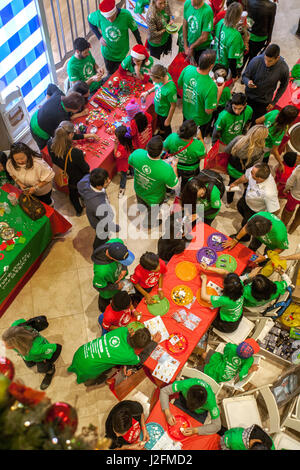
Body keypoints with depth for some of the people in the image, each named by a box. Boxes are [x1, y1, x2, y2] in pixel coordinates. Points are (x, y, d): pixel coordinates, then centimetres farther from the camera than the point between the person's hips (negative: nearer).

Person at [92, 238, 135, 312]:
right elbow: (98, 286, -27)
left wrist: (124, 269, -21)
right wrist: (116, 287, -15)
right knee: (105, 301, 32)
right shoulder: (101, 271, -50)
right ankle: (104, 311, 66)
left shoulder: (117, 242, -37)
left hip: (119, 277, 4)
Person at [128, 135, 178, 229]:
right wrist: (174, 167, -8)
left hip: (138, 189, 4)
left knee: (141, 203, 40)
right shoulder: (166, 170, -43)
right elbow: (173, 185, -22)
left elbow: (130, 162, -9)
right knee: (153, 211, 33)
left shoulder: (137, 154, -34)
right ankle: (148, 223, 64)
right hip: (153, 198, -3)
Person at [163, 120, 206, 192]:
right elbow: (203, 156, -18)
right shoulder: (197, 145, -40)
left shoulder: (172, 137, -36)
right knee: (186, 185, 32)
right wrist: (201, 138, -13)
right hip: (190, 171, -1)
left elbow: (165, 148, -13)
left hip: (174, 167, 2)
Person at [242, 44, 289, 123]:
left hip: (264, 102, -1)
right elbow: (244, 75, -9)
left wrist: (274, 102, -2)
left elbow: (283, 86, -2)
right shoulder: (256, 61, -25)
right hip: (249, 97, 1)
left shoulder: (283, 68, -22)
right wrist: (248, 82, -34)